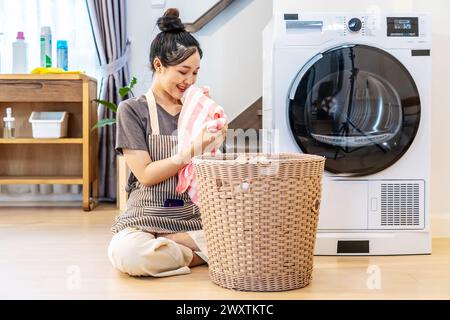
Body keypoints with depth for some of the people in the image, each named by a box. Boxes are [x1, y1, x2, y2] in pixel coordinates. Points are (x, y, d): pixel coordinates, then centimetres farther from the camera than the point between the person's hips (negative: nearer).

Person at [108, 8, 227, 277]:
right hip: (145, 220, -3)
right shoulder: (133, 110, -1)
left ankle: (163, 246, -10)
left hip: (194, 218, 4)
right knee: (127, 252, -37)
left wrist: (214, 146, -9)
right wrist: (192, 150, -21)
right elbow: (145, 174, -10)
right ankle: (198, 255, -12)